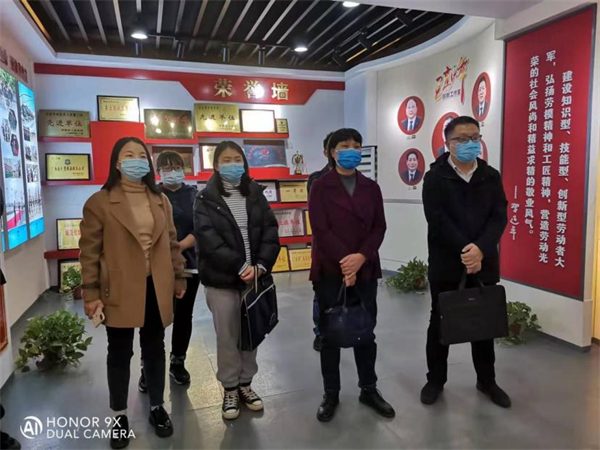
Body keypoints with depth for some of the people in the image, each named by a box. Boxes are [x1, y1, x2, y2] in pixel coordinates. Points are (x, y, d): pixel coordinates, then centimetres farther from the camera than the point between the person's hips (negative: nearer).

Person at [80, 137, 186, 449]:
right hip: (119, 291, -3)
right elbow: (89, 252, -5)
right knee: (119, 354, 11)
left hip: (157, 289, 4)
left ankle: (157, 407, 34)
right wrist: (91, 294, -8)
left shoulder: (161, 201, 8)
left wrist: (179, 279, 11)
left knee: (155, 350, 16)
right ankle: (120, 417, 29)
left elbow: (171, 243, 12)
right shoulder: (99, 202, -5)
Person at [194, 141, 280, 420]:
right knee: (227, 336, 7)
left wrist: (260, 265, -14)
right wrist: (241, 266, -18)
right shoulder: (206, 199, -3)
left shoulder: (256, 195, 7)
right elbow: (208, 239, -14)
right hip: (222, 280, -3)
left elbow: (270, 232, 1)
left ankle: (245, 384, 30)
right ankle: (230, 389, 25)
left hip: (255, 276, 3)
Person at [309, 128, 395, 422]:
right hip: (330, 271, -3)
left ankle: (369, 389, 29)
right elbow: (320, 230, -11)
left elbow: (379, 227, 2)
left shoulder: (370, 188, 9)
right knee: (330, 333, 8)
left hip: (365, 270, 3)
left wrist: (361, 257, -14)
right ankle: (331, 394, 23)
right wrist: (344, 262, -17)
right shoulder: (321, 187, -2)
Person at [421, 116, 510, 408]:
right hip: (446, 264, -3)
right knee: (440, 323, 10)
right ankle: (435, 380, 26)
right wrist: (465, 251, -20)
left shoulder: (491, 176, 6)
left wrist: (480, 249, -18)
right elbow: (438, 221, -14)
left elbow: (499, 217, -3)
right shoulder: (435, 178, -4)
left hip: (484, 264, 3)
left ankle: (487, 380, 33)